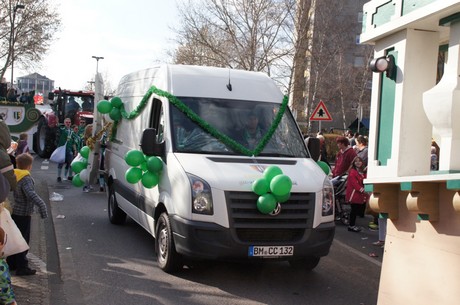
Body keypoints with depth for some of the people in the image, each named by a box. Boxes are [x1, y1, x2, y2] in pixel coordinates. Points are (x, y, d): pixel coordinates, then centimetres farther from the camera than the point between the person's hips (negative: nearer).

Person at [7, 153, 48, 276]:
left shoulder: (14, 176, 3)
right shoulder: (26, 178, -20)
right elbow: (31, 194, -36)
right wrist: (41, 204, -41)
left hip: (14, 212, 8)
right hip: (23, 214, -8)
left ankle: (11, 263, 29)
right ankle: (22, 267, 7)